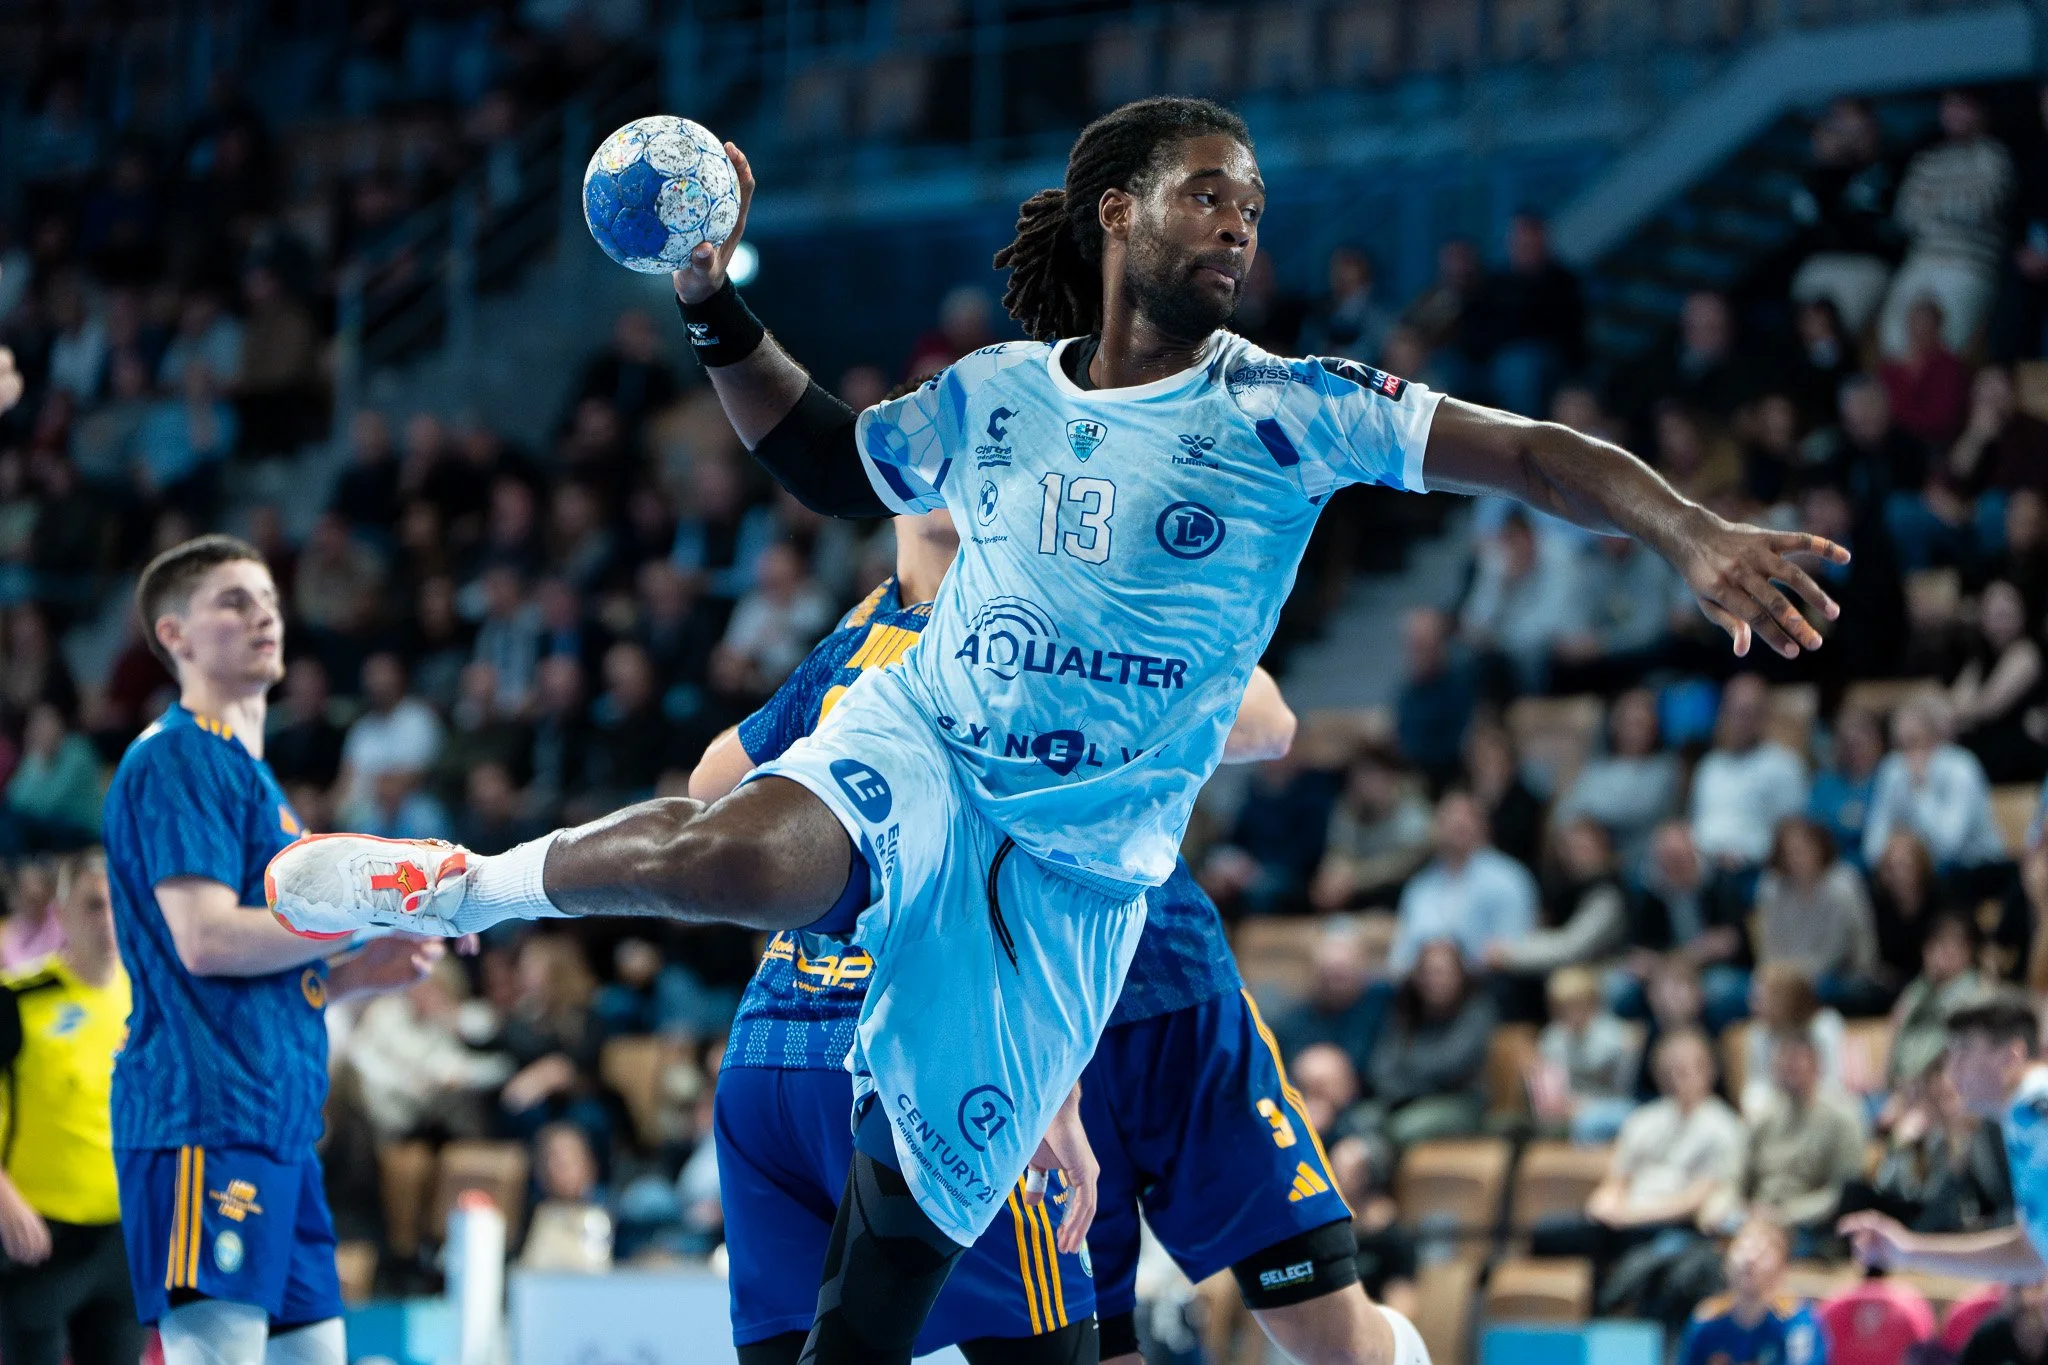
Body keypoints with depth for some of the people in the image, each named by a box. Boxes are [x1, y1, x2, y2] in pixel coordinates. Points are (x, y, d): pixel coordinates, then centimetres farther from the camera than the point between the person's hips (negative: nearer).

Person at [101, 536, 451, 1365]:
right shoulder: (178, 759, -6)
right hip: (205, 1118, -10)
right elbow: (202, 940, -17)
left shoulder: (245, 769, 25)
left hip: (274, 1124, 10)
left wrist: (360, 972, 13)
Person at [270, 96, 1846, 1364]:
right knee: (736, 854, -35)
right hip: (911, 759, 1)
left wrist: (1695, 533, -28)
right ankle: (464, 885, -9)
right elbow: (830, 460, 23)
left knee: (909, 1232, -2)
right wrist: (714, 307, 13)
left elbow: (1527, 452, -14)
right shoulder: (993, 396, 4)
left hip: (1076, 864, -1)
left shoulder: (1283, 413, -6)